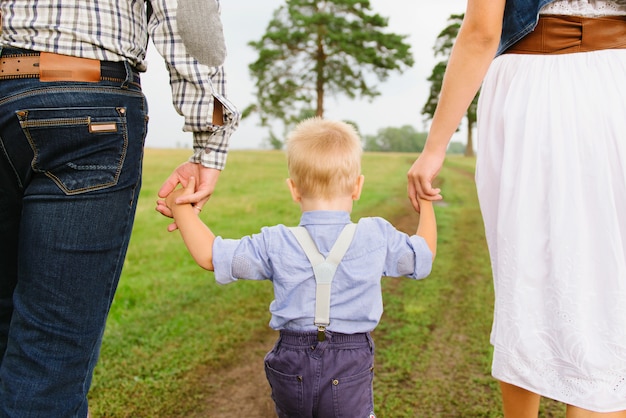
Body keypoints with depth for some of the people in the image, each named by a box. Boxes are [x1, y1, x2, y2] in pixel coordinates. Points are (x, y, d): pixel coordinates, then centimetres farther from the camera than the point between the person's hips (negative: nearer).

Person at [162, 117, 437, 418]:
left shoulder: (275, 245, -9)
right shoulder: (377, 237, -7)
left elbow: (210, 256, -5)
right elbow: (423, 256, 9)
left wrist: (181, 207, 8)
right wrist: (425, 204, 24)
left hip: (291, 365, 1)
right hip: (349, 367, -1)